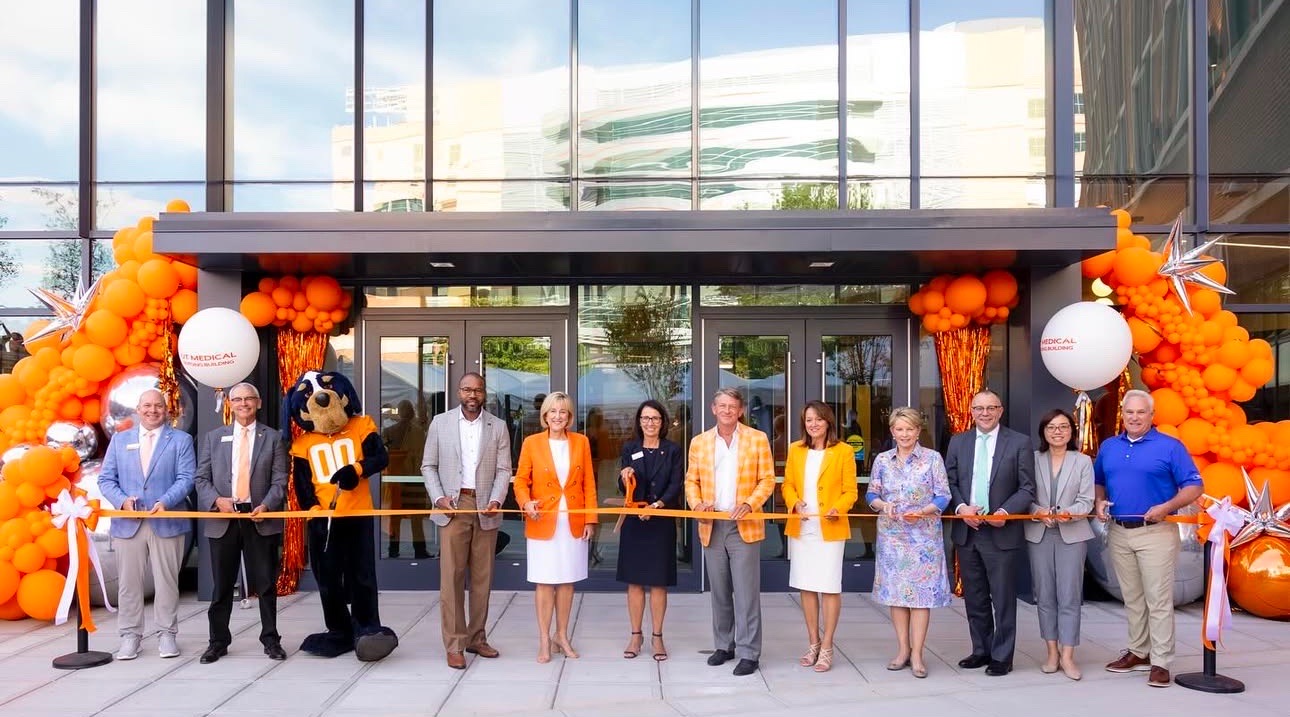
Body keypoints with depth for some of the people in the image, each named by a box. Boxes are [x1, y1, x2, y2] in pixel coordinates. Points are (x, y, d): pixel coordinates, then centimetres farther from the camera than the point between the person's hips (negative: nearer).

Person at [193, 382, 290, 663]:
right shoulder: (213, 437, 11)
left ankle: (271, 640, 15)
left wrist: (266, 505, -15)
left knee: (266, 584, 4)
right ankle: (218, 641, 20)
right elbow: (202, 478, 7)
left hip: (261, 519, -1)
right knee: (222, 585, 8)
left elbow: (279, 480, 1)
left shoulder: (273, 438, 6)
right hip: (223, 520, 1)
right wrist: (217, 500, -11)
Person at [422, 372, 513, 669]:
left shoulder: (498, 426, 7)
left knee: (482, 577, 7)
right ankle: (454, 645, 3)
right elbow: (428, 466, 6)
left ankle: (477, 638, 19)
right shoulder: (440, 422, 5)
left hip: (485, 509, 2)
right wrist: (439, 497, -7)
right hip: (453, 506, -2)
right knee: (451, 576, -3)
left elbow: (503, 469, 4)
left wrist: (496, 500, -12)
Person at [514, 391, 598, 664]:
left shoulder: (581, 442, 4)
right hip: (543, 522, -2)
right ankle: (544, 640, 12)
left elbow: (589, 484, 5)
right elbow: (521, 480, 1)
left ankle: (562, 636, 22)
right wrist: (526, 502, -19)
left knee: (567, 580, 9)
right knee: (544, 582, 1)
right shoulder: (532, 443, -1)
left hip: (574, 522, 2)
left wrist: (590, 519, -1)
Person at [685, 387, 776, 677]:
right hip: (712, 527, 3)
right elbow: (691, 481, 12)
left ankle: (748, 653, 3)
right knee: (719, 591, 12)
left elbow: (767, 480, -1)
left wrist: (749, 504, -15)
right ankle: (724, 645, 25)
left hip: (744, 526, -3)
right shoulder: (699, 442, 8)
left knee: (746, 592, -4)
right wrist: (696, 503, -7)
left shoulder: (758, 439, 0)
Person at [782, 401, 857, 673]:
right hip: (801, 527, 4)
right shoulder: (796, 450, 10)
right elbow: (788, 485, 11)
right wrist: (795, 504, -8)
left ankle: (826, 647, 9)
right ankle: (813, 643, 22)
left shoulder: (843, 451, -1)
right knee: (806, 586, 9)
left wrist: (837, 508, -20)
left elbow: (850, 491, -1)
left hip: (830, 528, -4)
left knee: (830, 587, -2)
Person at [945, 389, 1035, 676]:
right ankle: (981, 650, 27)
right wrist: (960, 507, -9)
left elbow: (1027, 488, -4)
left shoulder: (1019, 443, -3)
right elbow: (950, 482, 8)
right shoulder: (958, 442, 7)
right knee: (974, 597, 14)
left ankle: (1002, 657, 15)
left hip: (1001, 532, -4)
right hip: (966, 531, 4)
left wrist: (1006, 512, -18)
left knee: (1003, 598, 3)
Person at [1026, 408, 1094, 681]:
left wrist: (1069, 513, -21)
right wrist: (1037, 512, -17)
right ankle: (1052, 652, 15)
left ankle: (1067, 655, 2)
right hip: (1039, 534, 1)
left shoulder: (1083, 461, 4)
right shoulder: (1033, 459, 5)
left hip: (1072, 534, -1)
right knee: (1044, 596, 6)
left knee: (1069, 596, -4)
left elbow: (1086, 501, -2)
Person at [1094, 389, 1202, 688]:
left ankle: (1160, 662, 1)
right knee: (1132, 597, 14)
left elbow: (1193, 487, -6)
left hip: (1156, 532, -5)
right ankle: (1138, 652, 25)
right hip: (1118, 533, 5)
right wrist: (1100, 502, 0)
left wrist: (1167, 507, -21)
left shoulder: (1170, 446, -4)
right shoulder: (1108, 447, 10)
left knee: (1158, 600, -4)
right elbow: (1098, 482, 20)